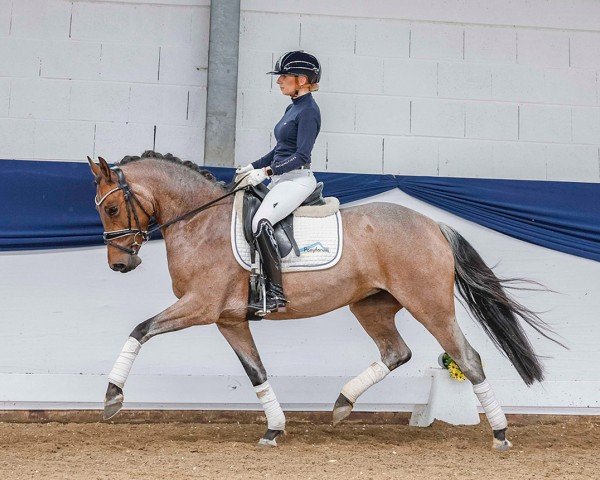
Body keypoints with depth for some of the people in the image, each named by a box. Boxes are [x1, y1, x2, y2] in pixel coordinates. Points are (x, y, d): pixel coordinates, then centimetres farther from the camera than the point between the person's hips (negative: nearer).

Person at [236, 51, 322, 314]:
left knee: (261, 221, -31)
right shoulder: (293, 107, 17)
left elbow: (301, 156, -20)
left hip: (296, 180, -11)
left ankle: (276, 293, -30)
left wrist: (266, 171, -26)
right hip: (280, 180, 11)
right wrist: (253, 166, 14)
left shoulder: (308, 111, -12)